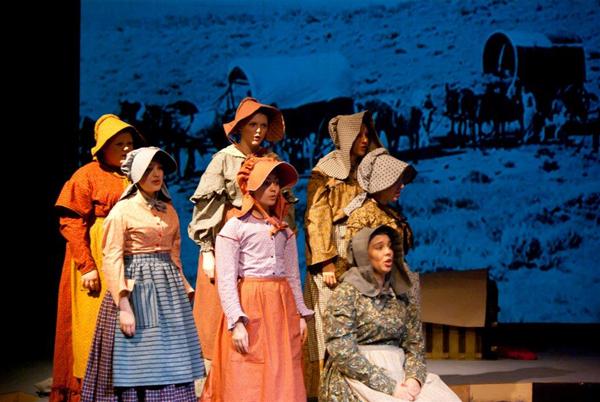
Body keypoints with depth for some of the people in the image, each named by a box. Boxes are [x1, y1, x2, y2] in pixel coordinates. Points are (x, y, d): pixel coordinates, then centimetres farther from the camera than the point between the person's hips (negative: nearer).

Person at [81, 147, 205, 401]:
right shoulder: (122, 210, -5)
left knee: (171, 365, 4)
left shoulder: (169, 211, 13)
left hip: (168, 287, 6)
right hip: (136, 288, -6)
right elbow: (112, 260, -10)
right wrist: (124, 306, -18)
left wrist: (184, 292, 14)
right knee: (138, 365, -5)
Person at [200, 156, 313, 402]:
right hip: (249, 307, -5)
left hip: (282, 308, 5)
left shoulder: (284, 231, 15)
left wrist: (301, 314, 8)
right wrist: (237, 322, -17)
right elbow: (226, 281, -8)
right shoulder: (235, 227, -2)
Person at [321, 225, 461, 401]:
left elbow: (415, 344, 9)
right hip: (360, 379, -5)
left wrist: (414, 379, -12)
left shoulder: (402, 295, 13)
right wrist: (389, 387, -18)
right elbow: (343, 353, -12)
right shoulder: (346, 292, -3)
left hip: (398, 374, 5)